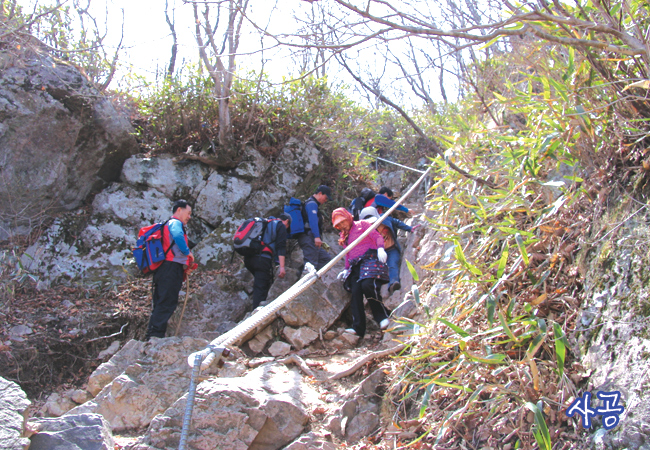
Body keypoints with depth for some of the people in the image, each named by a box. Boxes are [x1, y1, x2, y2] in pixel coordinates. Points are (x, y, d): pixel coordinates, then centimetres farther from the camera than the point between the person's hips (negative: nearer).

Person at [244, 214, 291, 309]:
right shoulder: (281, 226, 7)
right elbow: (281, 247, -4)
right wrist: (282, 267, -10)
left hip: (248, 258, 7)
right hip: (263, 258, -7)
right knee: (261, 287, -8)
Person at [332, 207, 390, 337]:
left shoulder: (362, 225, 6)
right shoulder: (343, 236, 25)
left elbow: (377, 237, -2)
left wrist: (380, 249, -20)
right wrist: (346, 269, 18)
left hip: (369, 259, -6)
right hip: (355, 266, 7)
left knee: (367, 285, -29)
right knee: (355, 292, -10)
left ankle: (384, 316, -17)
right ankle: (358, 327, -16)